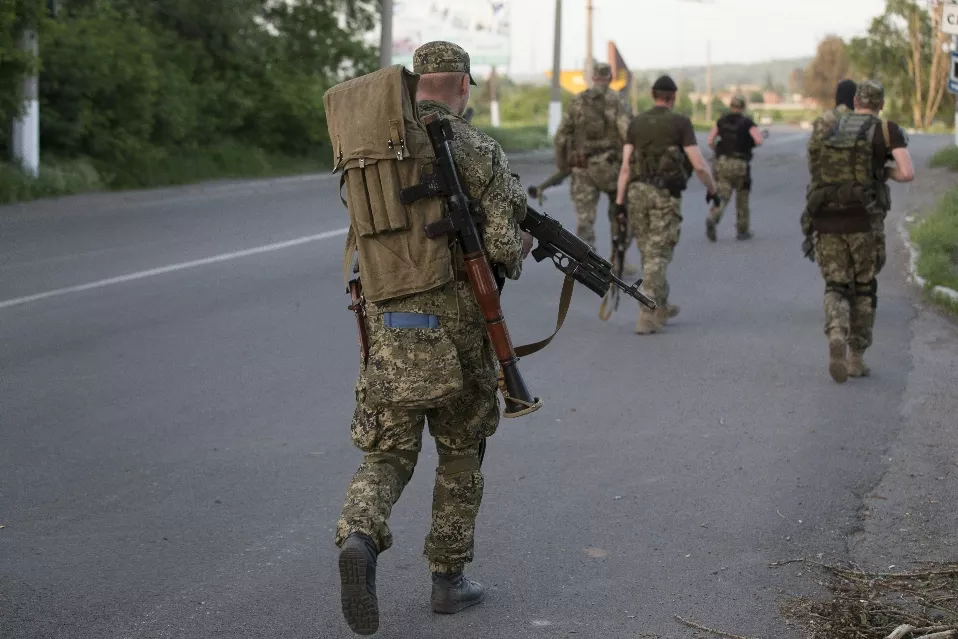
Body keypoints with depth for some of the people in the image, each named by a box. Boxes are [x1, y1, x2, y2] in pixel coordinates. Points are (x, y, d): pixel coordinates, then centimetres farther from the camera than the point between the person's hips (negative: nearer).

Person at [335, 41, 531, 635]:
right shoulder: (481, 151, -7)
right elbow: (503, 246, -15)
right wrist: (520, 249, 11)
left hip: (387, 323, 3)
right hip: (456, 325, -3)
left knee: (389, 454, 9)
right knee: (461, 454, 16)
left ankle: (359, 536, -21)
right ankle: (449, 577, 21)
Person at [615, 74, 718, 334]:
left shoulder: (636, 123, 6)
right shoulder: (680, 123, -5)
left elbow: (625, 165, 0)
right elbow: (699, 165, -9)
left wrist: (619, 201, 1)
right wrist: (712, 188, 8)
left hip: (638, 192, 4)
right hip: (666, 195, -4)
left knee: (649, 253, 17)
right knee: (657, 257, -4)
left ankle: (660, 307, 32)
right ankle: (646, 317, -12)